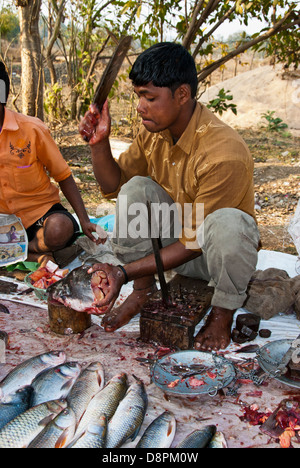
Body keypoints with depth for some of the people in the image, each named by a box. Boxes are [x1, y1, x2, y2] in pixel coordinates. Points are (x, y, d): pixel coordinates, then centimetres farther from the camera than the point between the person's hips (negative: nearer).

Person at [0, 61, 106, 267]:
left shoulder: (31, 129, -11)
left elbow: (63, 176, -4)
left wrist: (84, 221, -13)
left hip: (39, 211, -2)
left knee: (60, 229, -36)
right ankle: (35, 255, -14)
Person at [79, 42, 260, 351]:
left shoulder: (224, 154, -32)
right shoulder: (153, 131, -9)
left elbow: (195, 242, -28)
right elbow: (114, 186, 1)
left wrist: (125, 272, -30)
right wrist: (99, 143, -18)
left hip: (213, 252, -5)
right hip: (173, 236, 5)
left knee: (225, 222, -39)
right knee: (136, 189, -19)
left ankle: (223, 313, -11)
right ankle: (143, 291, -5)